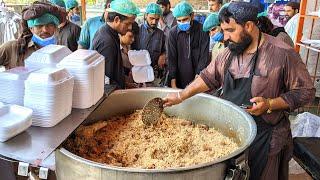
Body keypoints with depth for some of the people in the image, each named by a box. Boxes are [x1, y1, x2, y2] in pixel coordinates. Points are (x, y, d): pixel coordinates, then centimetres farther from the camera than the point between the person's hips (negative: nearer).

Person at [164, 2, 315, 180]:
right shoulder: (229, 53, 3)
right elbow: (208, 77, 11)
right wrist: (181, 96, 3)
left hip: (264, 138, -5)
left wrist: (270, 104, -22)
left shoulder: (282, 53, -16)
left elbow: (306, 91, -11)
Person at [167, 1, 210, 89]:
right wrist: (173, 83, -8)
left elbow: (204, 57, -7)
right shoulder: (173, 32, -2)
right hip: (180, 81, 1)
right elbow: (172, 58, -3)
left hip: (197, 78, -1)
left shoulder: (202, 31, -6)